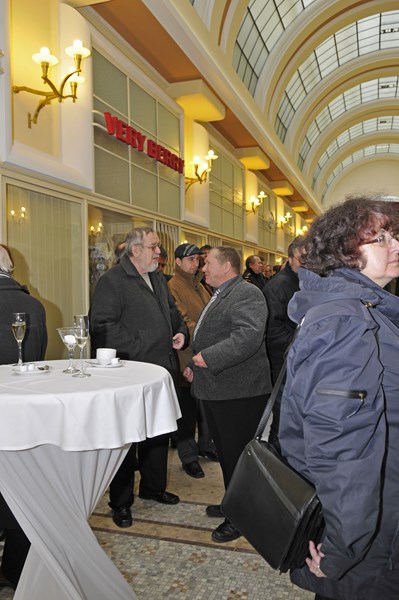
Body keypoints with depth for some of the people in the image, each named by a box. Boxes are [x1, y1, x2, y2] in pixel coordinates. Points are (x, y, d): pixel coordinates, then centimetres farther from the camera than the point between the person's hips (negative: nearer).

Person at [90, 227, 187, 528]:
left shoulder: (158, 278, 14)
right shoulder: (113, 280, -12)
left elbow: (172, 311, 25)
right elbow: (102, 325, -20)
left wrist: (181, 332, 5)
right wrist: (138, 346, -21)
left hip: (161, 369, 8)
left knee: (159, 431, 19)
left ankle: (154, 486, 38)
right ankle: (121, 502, 21)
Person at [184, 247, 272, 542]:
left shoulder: (247, 294, -15)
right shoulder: (219, 296, 18)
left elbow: (248, 336, -30)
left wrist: (208, 358, -26)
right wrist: (195, 363, 16)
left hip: (239, 393, -10)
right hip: (216, 390, 10)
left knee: (238, 454, 2)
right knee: (224, 451, 20)